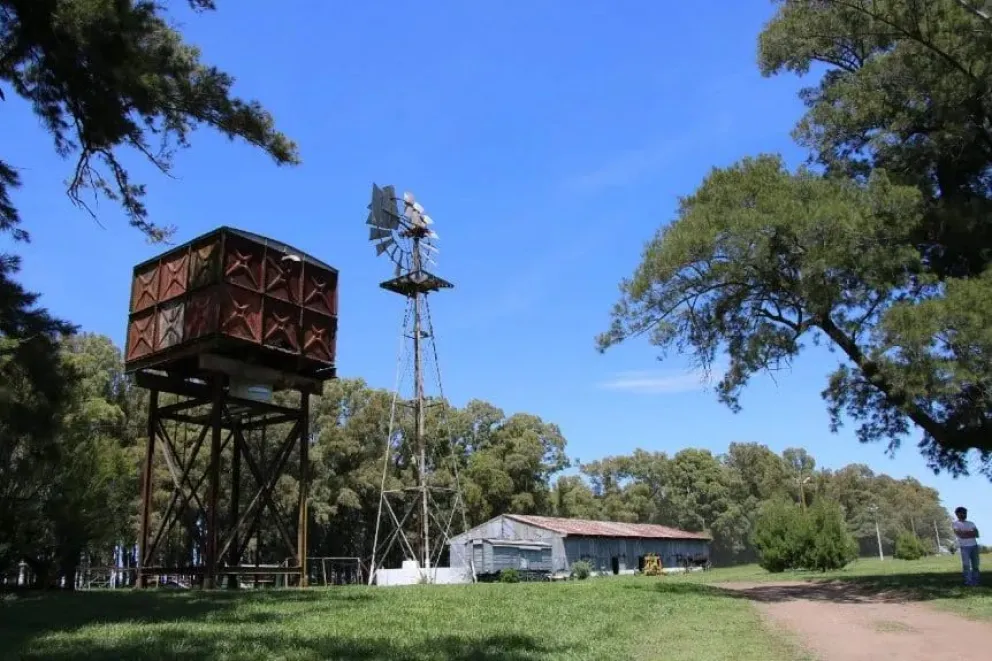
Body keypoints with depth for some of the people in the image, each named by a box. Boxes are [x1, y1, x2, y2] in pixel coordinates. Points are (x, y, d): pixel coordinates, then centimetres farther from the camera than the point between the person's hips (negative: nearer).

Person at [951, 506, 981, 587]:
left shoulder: (971, 523, 17)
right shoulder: (955, 524, 1)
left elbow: (977, 534, 5)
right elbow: (961, 535, -11)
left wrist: (966, 533, -9)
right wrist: (971, 533, -2)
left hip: (974, 546, 5)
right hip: (964, 547, -5)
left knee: (975, 565, 4)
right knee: (966, 565, -7)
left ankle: (975, 581, 9)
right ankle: (968, 581, -5)